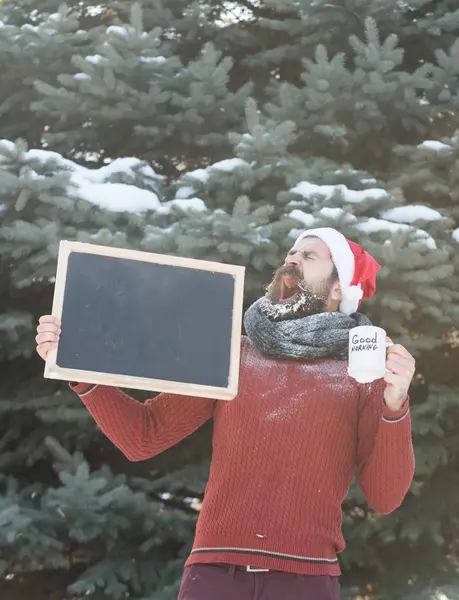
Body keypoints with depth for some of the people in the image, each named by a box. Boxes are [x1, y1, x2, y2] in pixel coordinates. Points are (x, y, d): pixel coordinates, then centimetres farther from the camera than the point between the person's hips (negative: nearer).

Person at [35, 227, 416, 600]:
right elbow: (143, 438, 10)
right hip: (215, 569, 2)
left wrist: (395, 404, -15)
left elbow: (385, 498, 0)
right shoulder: (233, 357, 13)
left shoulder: (364, 373, 7)